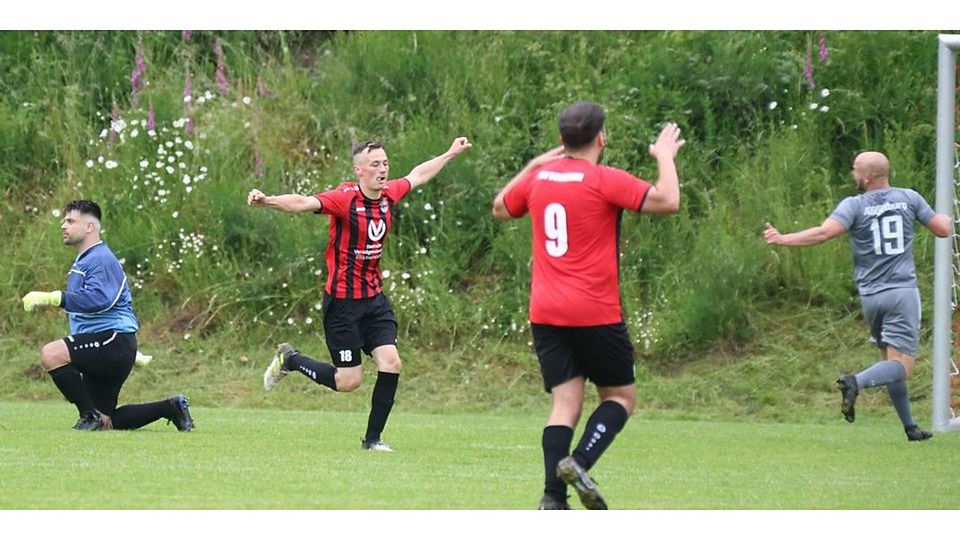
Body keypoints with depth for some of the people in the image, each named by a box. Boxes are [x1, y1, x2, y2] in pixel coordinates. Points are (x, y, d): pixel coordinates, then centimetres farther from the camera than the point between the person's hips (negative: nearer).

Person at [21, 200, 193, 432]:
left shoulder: (101, 259, -11)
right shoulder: (82, 262, 22)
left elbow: (100, 299, -29)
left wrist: (53, 298, -32)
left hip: (114, 341, -11)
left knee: (52, 353, -27)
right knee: (106, 422, 9)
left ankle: (90, 415, -20)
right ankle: (171, 408, 20)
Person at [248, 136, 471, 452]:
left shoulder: (389, 194, 2)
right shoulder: (345, 199, -19)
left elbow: (418, 175, 23)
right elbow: (303, 203, -34)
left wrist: (451, 154, 34)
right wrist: (267, 201, -51)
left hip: (374, 297, 6)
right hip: (343, 301, -6)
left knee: (391, 364, -6)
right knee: (349, 381, -2)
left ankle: (373, 438, 7)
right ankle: (289, 360, 23)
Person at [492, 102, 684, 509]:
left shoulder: (538, 178, 8)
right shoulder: (605, 180, -10)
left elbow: (500, 208, 28)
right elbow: (668, 201, -18)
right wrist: (665, 157, -2)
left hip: (545, 314, 5)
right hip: (595, 314, -5)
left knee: (566, 403, 3)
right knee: (621, 396, 10)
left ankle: (553, 498, -11)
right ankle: (579, 463, -14)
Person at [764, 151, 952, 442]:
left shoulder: (854, 205, -4)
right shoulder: (909, 198, 2)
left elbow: (823, 232, -18)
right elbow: (944, 230, 7)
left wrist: (782, 239, -11)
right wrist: (947, 217, 31)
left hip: (871, 296, 1)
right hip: (903, 293, -1)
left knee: (891, 361, 16)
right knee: (901, 367, -8)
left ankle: (909, 427, 15)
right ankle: (857, 382, -35)